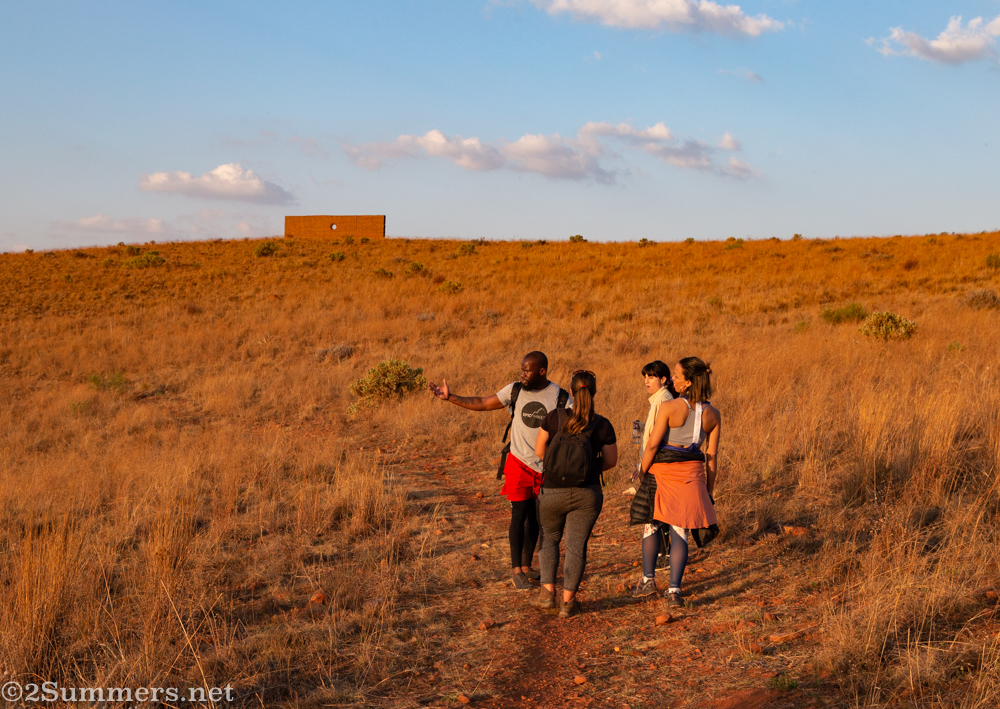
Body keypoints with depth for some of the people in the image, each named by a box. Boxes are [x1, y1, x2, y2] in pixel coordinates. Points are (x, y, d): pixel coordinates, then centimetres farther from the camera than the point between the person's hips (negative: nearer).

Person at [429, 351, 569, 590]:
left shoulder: (561, 398, -7)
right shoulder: (515, 390, -3)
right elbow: (482, 403, 3)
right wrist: (450, 397, -4)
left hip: (545, 469, 1)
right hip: (519, 463, -1)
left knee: (535, 518, 11)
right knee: (519, 515, -6)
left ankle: (526, 567, 24)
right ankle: (517, 572, 0)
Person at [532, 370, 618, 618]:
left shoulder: (554, 418, -10)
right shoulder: (603, 425, -9)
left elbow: (539, 451, -2)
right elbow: (611, 461, 1)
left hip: (552, 492, 1)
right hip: (587, 495, 0)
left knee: (549, 538, 22)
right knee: (576, 546, 8)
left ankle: (548, 592, 16)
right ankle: (568, 601, 7)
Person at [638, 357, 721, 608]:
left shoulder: (669, 407, -13)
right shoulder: (713, 414, 1)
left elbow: (652, 445, -12)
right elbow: (711, 455, 4)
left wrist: (642, 475, -1)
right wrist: (709, 490, 11)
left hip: (663, 469, -3)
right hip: (692, 472, 3)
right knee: (679, 532, 5)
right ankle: (674, 590, 0)